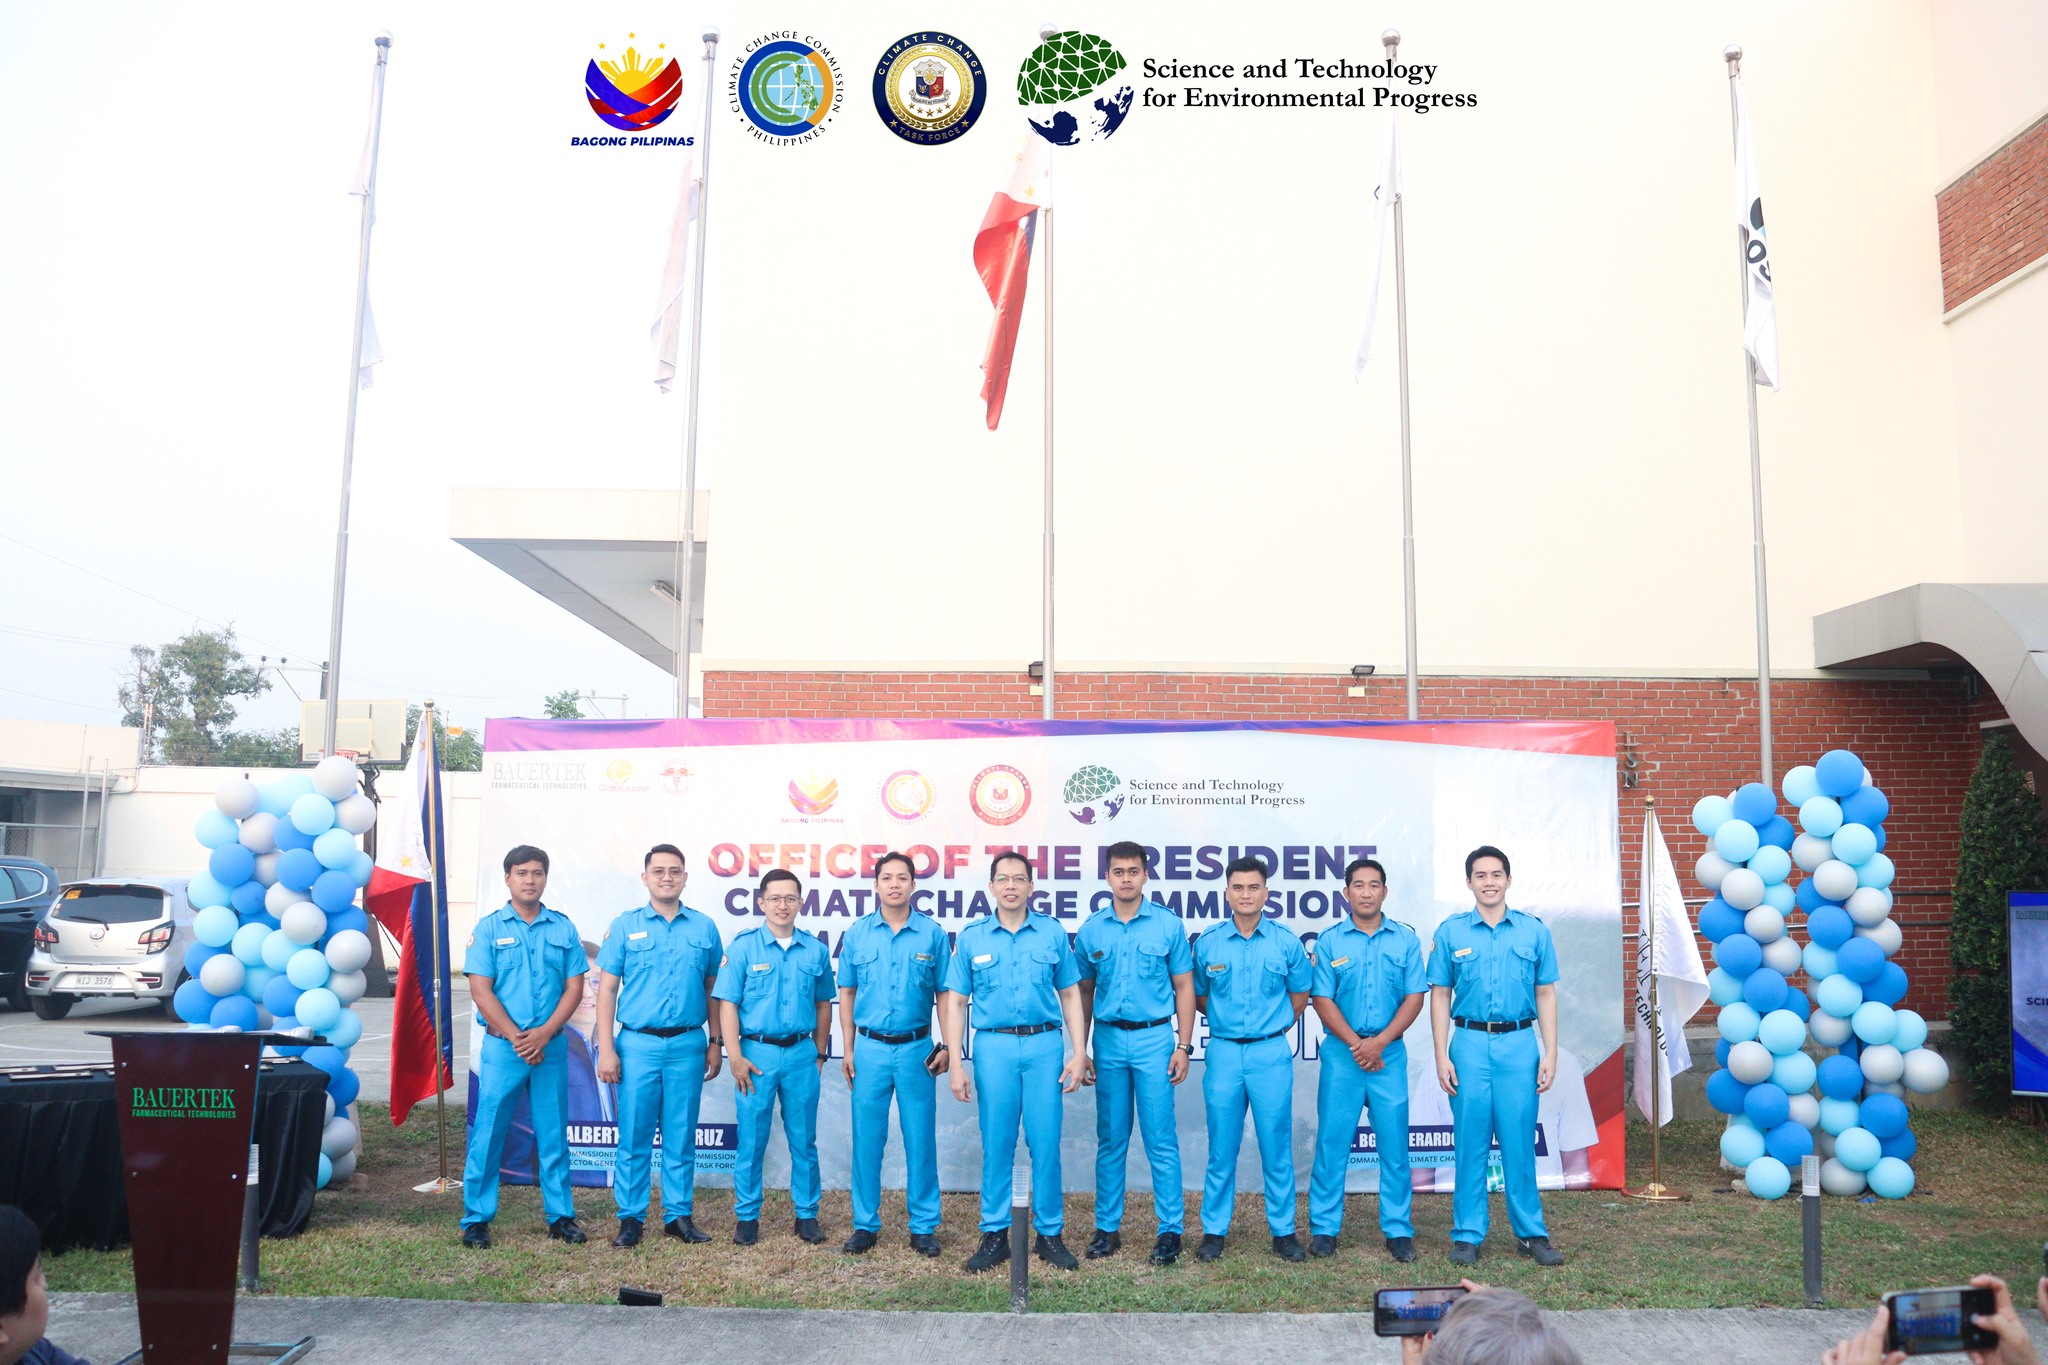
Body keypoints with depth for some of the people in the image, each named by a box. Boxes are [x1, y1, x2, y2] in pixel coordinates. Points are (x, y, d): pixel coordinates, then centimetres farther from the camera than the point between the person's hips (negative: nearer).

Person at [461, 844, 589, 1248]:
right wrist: (516, 1037, -13)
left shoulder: (564, 929, 6)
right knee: (488, 1134, 1)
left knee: (553, 1135, 8)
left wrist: (544, 1033, -10)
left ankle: (560, 1215, 16)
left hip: (551, 1046, 2)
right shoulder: (489, 928, 0)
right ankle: (477, 1218, 12)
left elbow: (574, 988, 3)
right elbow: (481, 991, -6)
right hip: (502, 1046, -2)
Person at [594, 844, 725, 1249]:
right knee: (634, 1137, 3)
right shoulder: (625, 927, 3)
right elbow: (607, 990, 2)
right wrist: (606, 1049, -5)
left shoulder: (704, 928, 7)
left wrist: (715, 1044, 8)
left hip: (688, 1046, 1)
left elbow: (713, 990, 12)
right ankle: (631, 1217, 15)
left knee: (681, 1137, 7)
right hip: (638, 1044, -1)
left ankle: (679, 1215, 18)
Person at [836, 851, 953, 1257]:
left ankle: (924, 1227, 16)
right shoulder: (857, 933, 3)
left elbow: (945, 993, 5)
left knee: (920, 1139, 5)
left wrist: (946, 1045, -1)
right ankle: (866, 1224, 18)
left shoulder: (933, 934, 0)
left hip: (916, 1049, -1)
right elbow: (847, 994, 8)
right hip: (870, 1048, 1)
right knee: (867, 1139, 6)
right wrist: (849, 1050, 5)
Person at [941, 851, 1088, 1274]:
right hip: (993, 1046, 0)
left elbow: (1070, 994, 8)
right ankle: (994, 1235, 16)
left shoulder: (1052, 932, 5)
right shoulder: (971, 937, 4)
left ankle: (1050, 1234, 15)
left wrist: (1078, 1052, 1)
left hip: (1044, 1045, 0)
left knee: (1046, 1143, 2)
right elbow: (955, 1002, 6)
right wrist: (955, 1063, 0)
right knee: (996, 1143, 5)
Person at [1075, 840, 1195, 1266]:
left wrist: (1183, 1046, -4)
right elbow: (1085, 992, 12)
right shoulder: (1091, 930, 5)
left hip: (1154, 1039, -2)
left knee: (1161, 1140, -1)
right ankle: (1107, 1227, 19)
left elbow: (1184, 988, 2)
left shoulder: (1169, 925, -1)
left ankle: (1170, 1230, 8)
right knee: (1110, 1140, 10)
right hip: (1108, 1040, 2)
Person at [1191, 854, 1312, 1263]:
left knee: (1277, 1146, 4)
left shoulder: (1286, 943, 1)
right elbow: (1198, 997, 14)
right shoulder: (1207, 942, 2)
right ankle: (1214, 1230, 16)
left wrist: (1272, 1028, 10)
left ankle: (1284, 1231, 16)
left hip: (1272, 1054, 0)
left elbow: (1300, 996, 13)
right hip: (1223, 1053, 1)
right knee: (1222, 1148, 5)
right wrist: (1228, 1022, 11)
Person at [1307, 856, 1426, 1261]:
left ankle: (1398, 1229, 15)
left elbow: (1415, 997, 0)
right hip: (1341, 1053, 0)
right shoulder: (1330, 942, 2)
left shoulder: (1406, 940, 4)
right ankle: (1324, 1227, 11)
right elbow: (1322, 1000, -1)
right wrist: (1356, 1044, -10)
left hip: (1390, 1053, 1)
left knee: (1394, 1143, 4)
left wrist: (1380, 1042, -10)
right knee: (1332, 1141, 2)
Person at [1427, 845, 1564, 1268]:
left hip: (1520, 1045, 0)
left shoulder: (1534, 931, 5)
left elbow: (1546, 995, 7)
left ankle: (1531, 1233, 16)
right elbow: (1440, 996, 5)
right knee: (1470, 1142, 4)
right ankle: (1467, 1234, 13)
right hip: (1470, 1045, 0)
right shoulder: (1450, 932, 4)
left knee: (1520, 1142, 4)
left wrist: (1550, 1053, 1)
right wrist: (1441, 1055, -1)